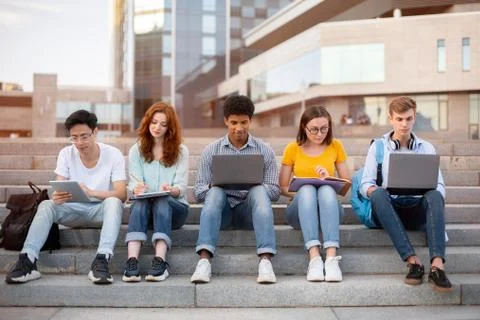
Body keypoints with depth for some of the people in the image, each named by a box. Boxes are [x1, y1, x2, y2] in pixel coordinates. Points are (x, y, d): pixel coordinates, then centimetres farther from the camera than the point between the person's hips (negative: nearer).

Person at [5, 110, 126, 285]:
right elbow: (58, 189, -8)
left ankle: (101, 261, -46)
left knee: (113, 202, -36)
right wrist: (57, 196, -35)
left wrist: (92, 192, -39)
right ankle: (27, 261, -34)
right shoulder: (66, 154, -2)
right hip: (74, 210, 3)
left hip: (101, 210, -2)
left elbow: (122, 194, -19)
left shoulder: (113, 155, -11)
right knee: (46, 204, -26)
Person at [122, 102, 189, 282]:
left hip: (174, 206, 0)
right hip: (144, 206, 1)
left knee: (162, 201, -35)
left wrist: (172, 190, -27)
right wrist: (136, 188, -27)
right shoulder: (136, 151, 12)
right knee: (140, 202, -34)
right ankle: (132, 262, -49)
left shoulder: (180, 151, 9)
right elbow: (134, 183, -1)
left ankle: (160, 262, -49)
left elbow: (182, 188, -2)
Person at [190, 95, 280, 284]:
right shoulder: (211, 151, 8)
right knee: (215, 192, -31)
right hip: (222, 209, 0)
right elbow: (198, 193, 4)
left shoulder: (264, 151, 8)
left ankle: (265, 261, -43)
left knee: (259, 191, -31)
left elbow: (275, 191, 4)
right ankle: (204, 261, -43)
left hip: (249, 209, 0)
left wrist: (254, 184, -18)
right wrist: (213, 185, -20)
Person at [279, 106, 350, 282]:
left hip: (329, 208, 0)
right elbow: (283, 187, 5)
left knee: (326, 189, -34)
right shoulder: (293, 148, 7)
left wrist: (329, 178, -11)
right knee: (307, 189, -35)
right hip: (301, 208, 0)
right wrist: (301, 192, -14)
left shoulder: (336, 146, 10)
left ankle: (331, 258, -47)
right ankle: (314, 258, -47)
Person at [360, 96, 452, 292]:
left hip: (418, 209, 1)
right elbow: (365, 185, 5)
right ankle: (413, 261, -42)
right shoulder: (378, 147, 14)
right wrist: (376, 191, -19)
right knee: (378, 194, -35)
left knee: (434, 195, -32)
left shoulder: (426, 148, 18)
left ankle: (437, 265, -47)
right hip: (388, 210, -1)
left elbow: (439, 185, 8)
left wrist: (434, 194, -16)